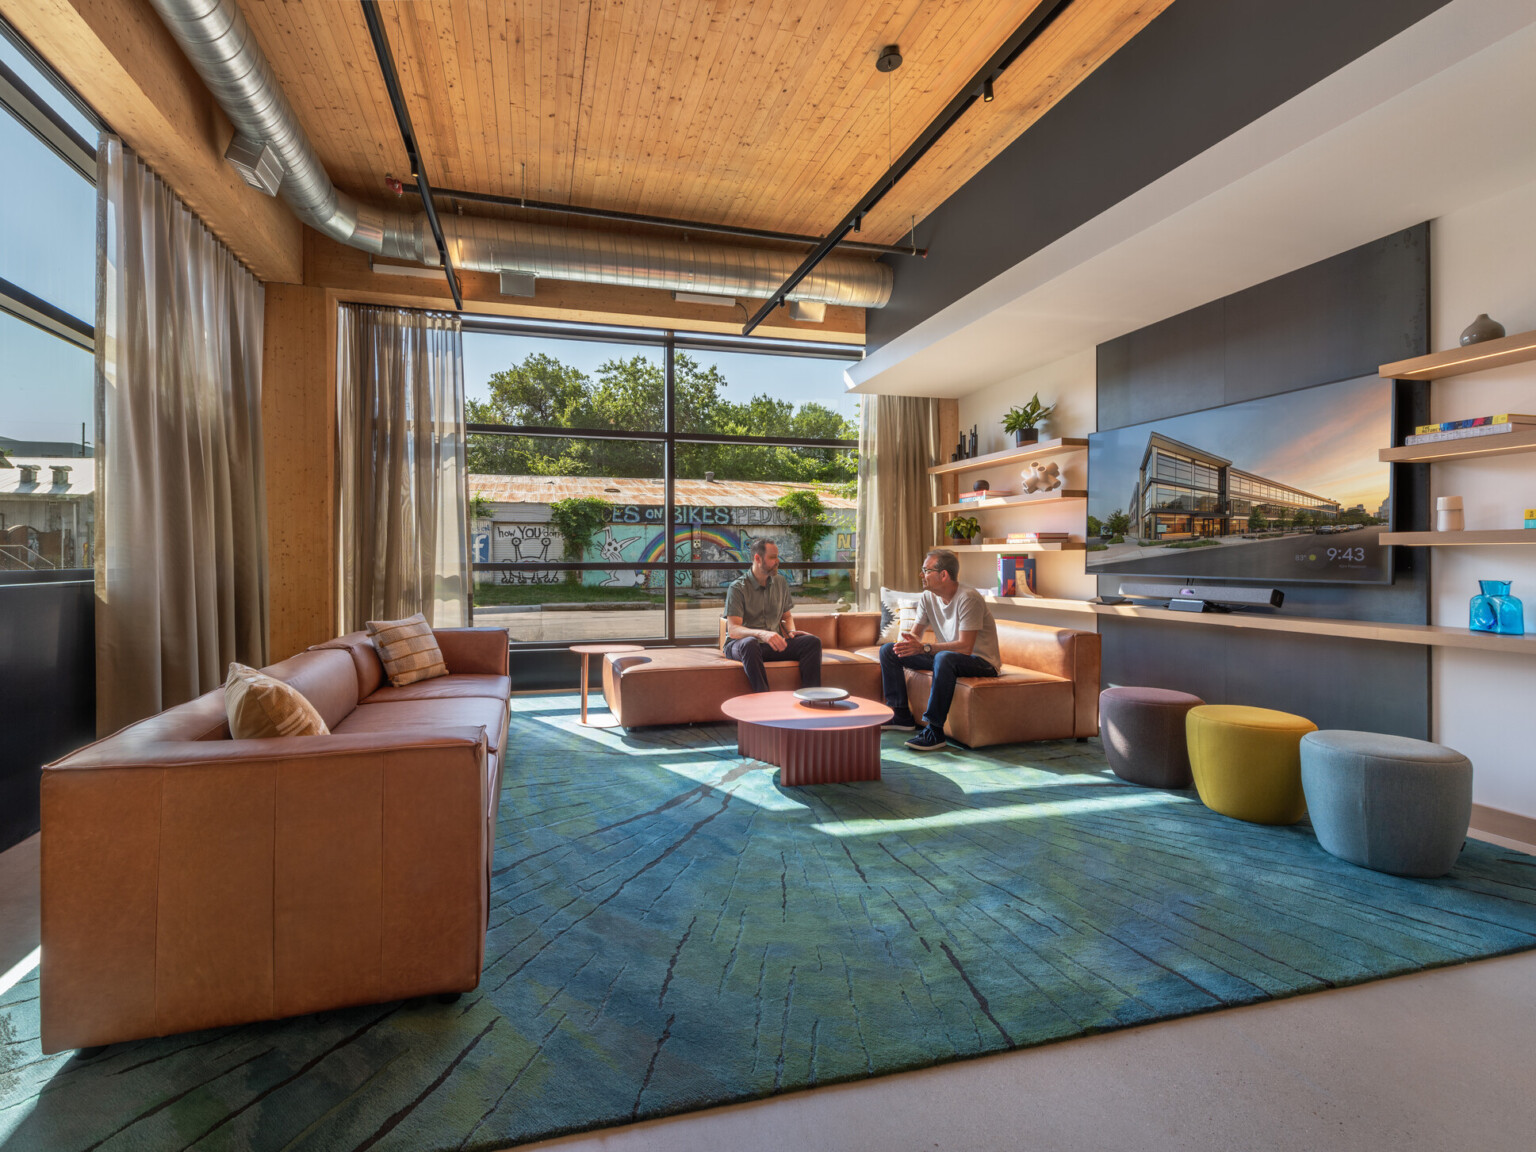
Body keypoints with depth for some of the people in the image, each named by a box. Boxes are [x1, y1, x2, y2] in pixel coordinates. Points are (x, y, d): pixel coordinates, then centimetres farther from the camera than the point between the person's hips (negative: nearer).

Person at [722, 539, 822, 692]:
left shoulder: (780, 582, 11)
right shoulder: (737, 588, -8)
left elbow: (787, 616, 23)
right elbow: (733, 630, -18)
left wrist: (791, 631, -2)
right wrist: (762, 634, -37)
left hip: (773, 644, 5)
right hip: (739, 643, -5)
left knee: (813, 642, -17)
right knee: (749, 644, -41)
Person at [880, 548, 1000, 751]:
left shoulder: (968, 598, -23)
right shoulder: (928, 597, 1)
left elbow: (965, 647, -29)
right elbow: (914, 635, 3)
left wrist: (925, 647, -37)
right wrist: (908, 645, -22)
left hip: (982, 661, -8)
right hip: (947, 655, 8)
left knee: (944, 658, -42)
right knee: (888, 650, 2)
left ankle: (934, 730, -34)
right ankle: (901, 715, 6)